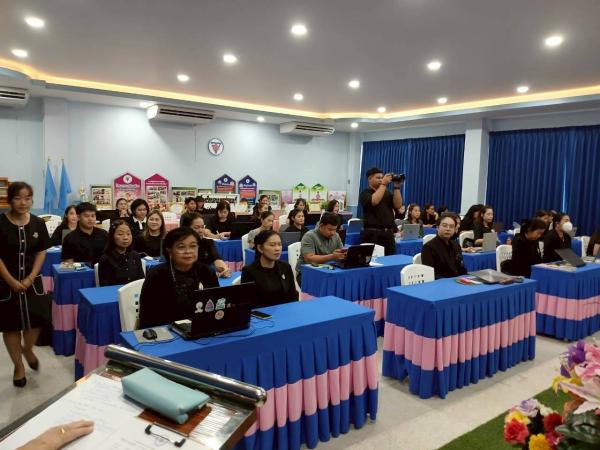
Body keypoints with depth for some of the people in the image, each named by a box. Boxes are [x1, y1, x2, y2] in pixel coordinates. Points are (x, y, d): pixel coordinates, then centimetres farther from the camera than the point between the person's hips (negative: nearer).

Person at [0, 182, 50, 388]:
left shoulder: (38, 224, -2)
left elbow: (41, 253, 1)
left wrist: (30, 278, -8)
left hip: (32, 281, 2)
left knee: (35, 321, 4)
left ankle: (27, 349, 37)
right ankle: (18, 365, 25)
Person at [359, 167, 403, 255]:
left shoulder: (387, 193, 17)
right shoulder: (365, 193, 1)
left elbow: (398, 205, 3)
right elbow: (374, 201, -20)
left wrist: (396, 187, -4)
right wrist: (383, 184, -16)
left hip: (389, 234, 5)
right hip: (372, 234, -5)